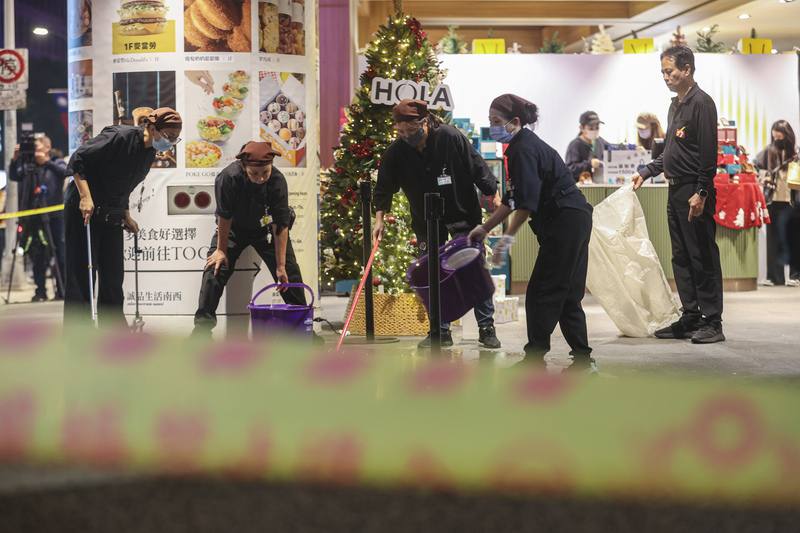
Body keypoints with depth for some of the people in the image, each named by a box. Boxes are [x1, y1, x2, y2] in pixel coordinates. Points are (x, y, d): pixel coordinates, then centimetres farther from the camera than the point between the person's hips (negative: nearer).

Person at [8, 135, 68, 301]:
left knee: (59, 254, -1)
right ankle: (40, 292, 8)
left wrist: (46, 162, -25)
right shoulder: (29, 167, 11)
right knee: (37, 256, 3)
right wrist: (15, 160, -14)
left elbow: (64, 171, -15)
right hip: (35, 218, 3)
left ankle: (62, 291, 5)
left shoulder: (56, 163, 5)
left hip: (54, 217, -3)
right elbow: (13, 176, 0)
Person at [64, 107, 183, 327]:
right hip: (83, 209, -8)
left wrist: (126, 216, 13)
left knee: (113, 275, 9)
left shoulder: (149, 154, 7)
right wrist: (85, 197, -26)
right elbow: (78, 159, -21)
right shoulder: (121, 136, -20)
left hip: (111, 215, 8)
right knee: (82, 273, -6)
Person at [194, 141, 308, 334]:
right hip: (234, 228, 0)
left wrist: (281, 266, -25)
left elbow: (281, 226, -27)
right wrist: (221, 250, -12)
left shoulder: (278, 181, -31)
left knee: (290, 273, -3)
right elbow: (225, 217, -21)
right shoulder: (228, 177, -34)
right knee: (215, 268, -13)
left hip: (266, 228, 1)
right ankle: (203, 325, -7)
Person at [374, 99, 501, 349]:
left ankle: (486, 328, 11)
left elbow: (478, 169, -12)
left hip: (463, 215, -2)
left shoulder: (451, 138, -19)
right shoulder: (395, 152, -11)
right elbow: (384, 187, -2)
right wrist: (379, 218, -8)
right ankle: (441, 331, 12)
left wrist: (494, 196, -10)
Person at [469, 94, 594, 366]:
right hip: (574, 221, 10)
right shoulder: (521, 146, 16)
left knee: (541, 293, -5)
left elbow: (527, 202, -22)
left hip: (565, 222, -10)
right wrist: (485, 227, 21)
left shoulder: (525, 150, -15)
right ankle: (583, 359, 15)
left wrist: (507, 238, -20)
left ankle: (535, 358, 0)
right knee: (567, 294, 12)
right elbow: (513, 198, 22)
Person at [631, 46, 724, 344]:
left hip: (695, 193, -9)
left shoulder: (701, 103, -11)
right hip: (676, 190, 9)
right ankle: (690, 319, 17)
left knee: (703, 257, -6)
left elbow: (708, 152, -17)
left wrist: (701, 193, -21)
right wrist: (646, 173, 18)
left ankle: (712, 322, -1)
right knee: (681, 258, 11)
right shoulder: (675, 105, 17)